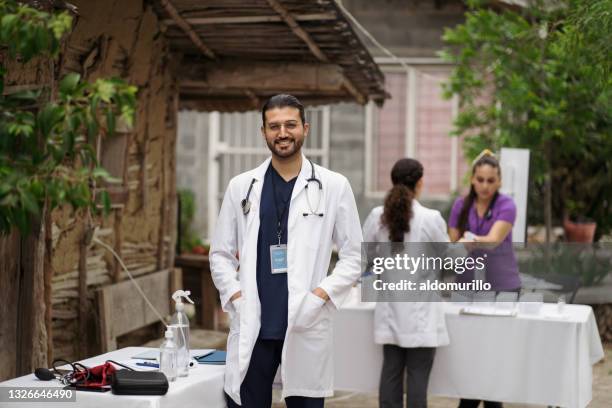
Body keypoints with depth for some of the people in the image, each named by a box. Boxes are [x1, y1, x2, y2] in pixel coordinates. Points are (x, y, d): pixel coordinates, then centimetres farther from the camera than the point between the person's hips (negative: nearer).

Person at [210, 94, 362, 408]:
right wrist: (235, 296, -3)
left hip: (305, 330, -1)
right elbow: (220, 254, 12)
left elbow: (352, 257, 4)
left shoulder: (334, 186, 3)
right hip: (251, 329, 1)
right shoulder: (241, 187, 8)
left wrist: (321, 295, -9)